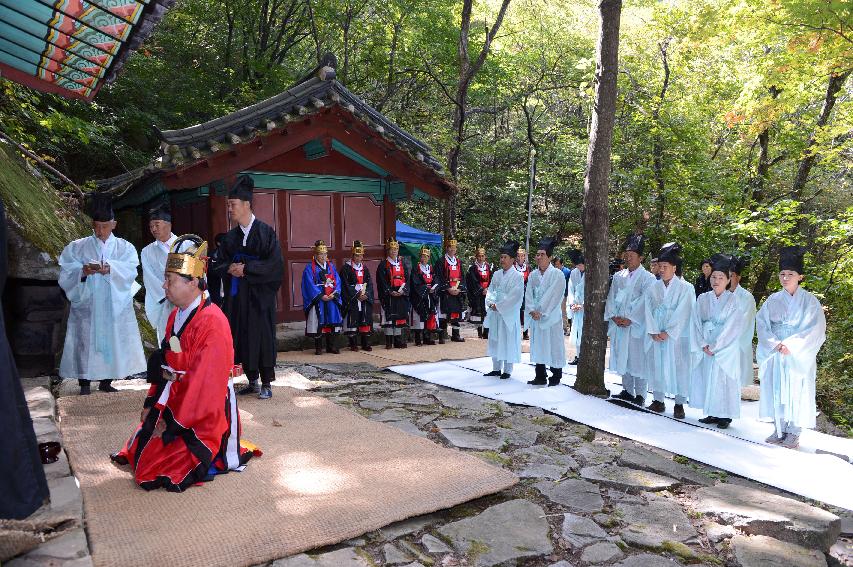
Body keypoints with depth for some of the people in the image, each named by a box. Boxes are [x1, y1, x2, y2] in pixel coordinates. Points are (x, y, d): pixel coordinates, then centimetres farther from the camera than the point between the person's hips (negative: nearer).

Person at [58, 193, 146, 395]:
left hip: (115, 305, 1)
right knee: (85, 341, -2)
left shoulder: (125, 247, 9)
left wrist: (110, 268, -26)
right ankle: (85, 385, 8)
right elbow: (66, 272, -1)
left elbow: (130, 270, -7)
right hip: (86, 304, 0)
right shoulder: (77, 247, 9)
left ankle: (106, 382, 15)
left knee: (113, 340, 2)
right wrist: (83, 271, -22)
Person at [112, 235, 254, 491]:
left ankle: (214, 456, 11)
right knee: (136, 452, 13)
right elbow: (163, 366, 14)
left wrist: (172, 422, -18)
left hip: (201, 418, -9)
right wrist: (152, 404, 6)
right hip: (174, 403, 9)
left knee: (153, 468, -9)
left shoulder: (212, 322, -24)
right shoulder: (176, 316, 7)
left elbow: (204, 382, -24)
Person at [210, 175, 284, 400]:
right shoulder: (230, 237, 11)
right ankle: (252, 381, 19)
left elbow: (275, 263, -13)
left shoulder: (265, 231, -6)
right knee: (243, 338, 7)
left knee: (262, 338, -2)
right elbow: (219, 265, 12)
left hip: (260, 295, -5)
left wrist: (246, 268, -17)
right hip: (237, 297, 5)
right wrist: (230, 269, -11)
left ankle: (266, 384, 8)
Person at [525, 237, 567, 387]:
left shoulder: (557, 274, -7)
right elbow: (528, 294, 6)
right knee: (538, 346, 9)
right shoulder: (533, 275, 10)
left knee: (554, 346, 0)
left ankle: (556, 377, 12)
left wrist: (541, 312, -16)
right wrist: (532, 310, -9)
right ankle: (540, 377, 18)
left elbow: (553, 296, -13)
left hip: (551, 317, -5)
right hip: (535, 317, 5)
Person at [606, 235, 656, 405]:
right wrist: (614, 316, -5)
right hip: (618, 324, 5)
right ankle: (627, 390, 21)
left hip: (636, 325, -5)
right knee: (622, 357, 10)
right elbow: (611, 298, 9)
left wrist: (630, 319, -15)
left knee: (638, 358, -2)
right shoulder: (618, 276, 12)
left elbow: (644, 302, -11)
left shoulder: (647, 278, -4)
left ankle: (640, 394, 5)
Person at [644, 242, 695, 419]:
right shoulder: (653, 287, 8)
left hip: (676, 336, -4)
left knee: (678, 367, -1)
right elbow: (649, 310, 3)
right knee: (656, 365, 7)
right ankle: (658, 400, 17)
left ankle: (679, 404, 8)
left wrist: (668, 333, -13)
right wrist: (653, 332, -7)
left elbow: (682, 313, -9)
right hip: (655, 336, 4)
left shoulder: (685, 288, -3)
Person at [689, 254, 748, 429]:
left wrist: (715, 347, -13)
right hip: (705, 347, 4)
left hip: (725, 348, -4)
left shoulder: (734, 301, -5)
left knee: (724, 379, -2)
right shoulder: (703, 299, 5)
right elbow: (695, 323, 2)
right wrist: (702, 345, -9)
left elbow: (732, 328, -10)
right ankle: (712, 414, 19)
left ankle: (725, 415, 10)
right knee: (706, 378, 7)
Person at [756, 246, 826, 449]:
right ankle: (779, 430, 16)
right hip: (775, 355, 3)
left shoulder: (809, 301, -2)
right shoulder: (772, 300, 6)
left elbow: (815, 329, -9)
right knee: (776, 390, 6)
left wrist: (791, 345, -16)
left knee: (796, 391, -1)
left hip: (799, 356, -3)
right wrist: (775, 344, -13)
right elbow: (762, 325, 1)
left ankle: (794, 433, 8)